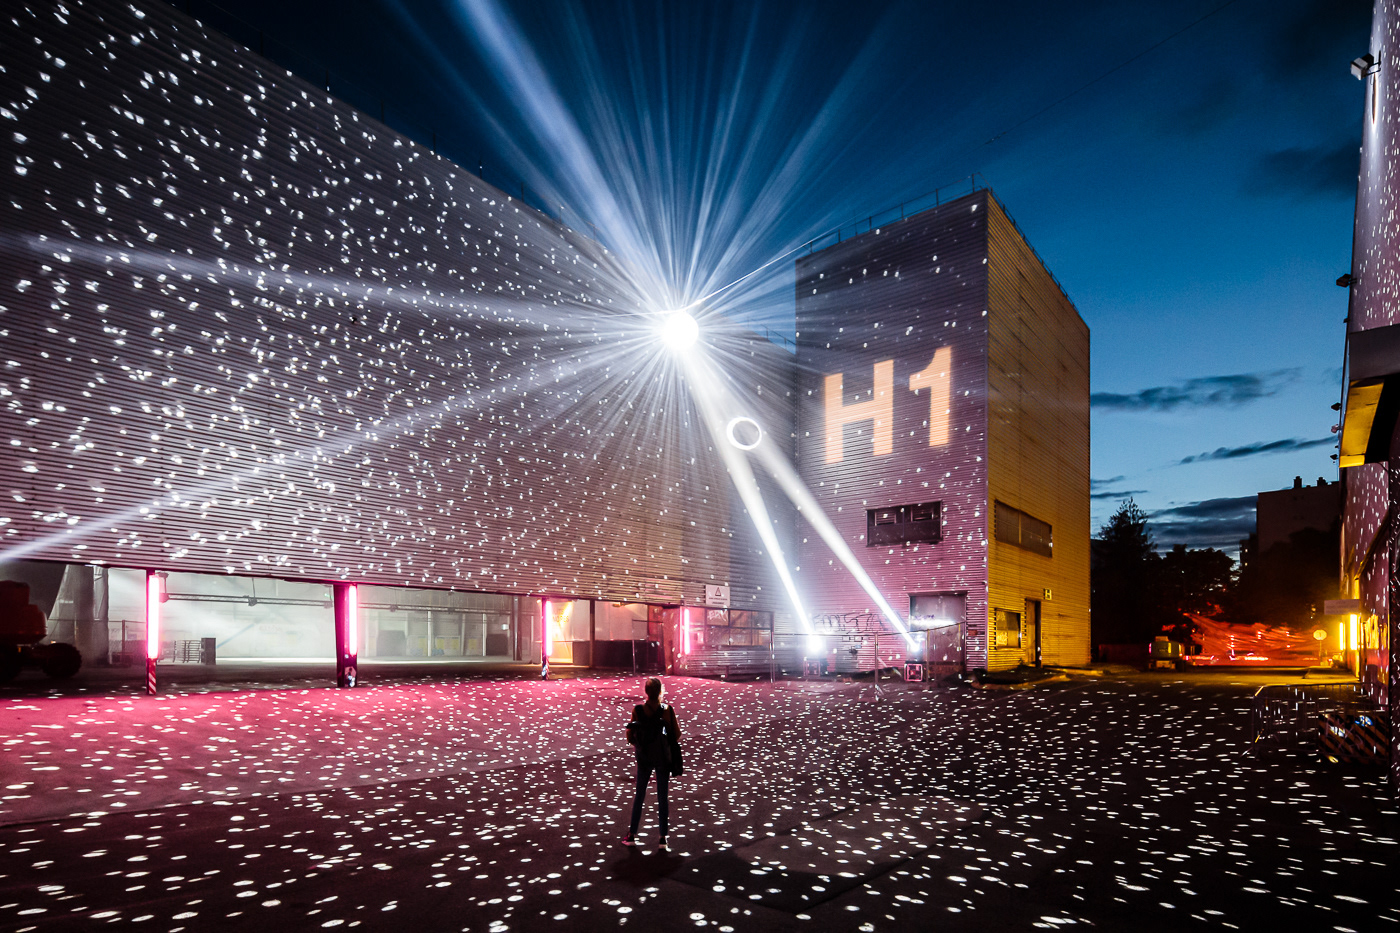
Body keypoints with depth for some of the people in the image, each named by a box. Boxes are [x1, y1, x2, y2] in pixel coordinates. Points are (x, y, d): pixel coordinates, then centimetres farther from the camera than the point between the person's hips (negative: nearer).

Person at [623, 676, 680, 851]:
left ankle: (632, 835, 24)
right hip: (662, 758, -1)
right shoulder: (666, 710, -15)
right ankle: (663, 838, 11)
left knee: (639, 795, 16)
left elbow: (630, 737, -5)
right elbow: (677, 735, -9)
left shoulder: (637, 710, -10)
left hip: (643, 758, 2)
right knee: (663, 797, 9)